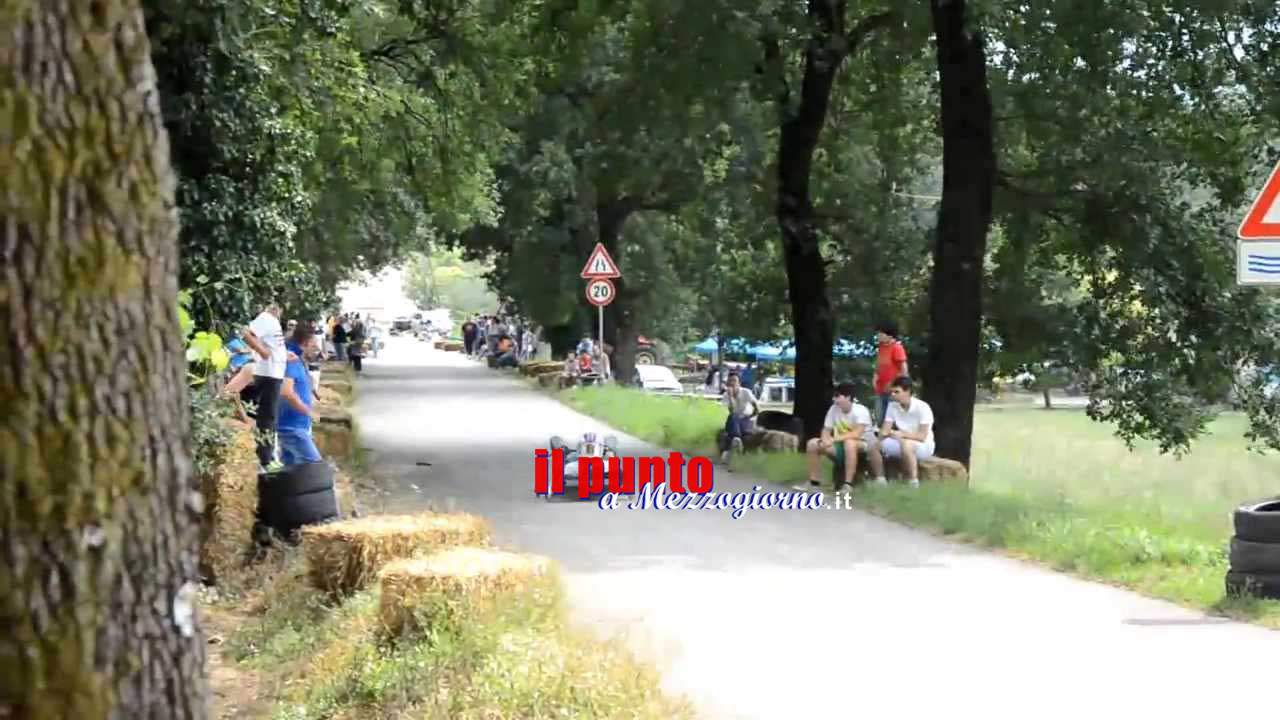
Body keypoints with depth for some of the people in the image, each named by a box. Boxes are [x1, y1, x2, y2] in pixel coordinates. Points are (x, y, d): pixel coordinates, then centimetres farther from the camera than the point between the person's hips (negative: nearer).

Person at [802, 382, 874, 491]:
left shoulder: (860, 410, -21)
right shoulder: (833, 409, -3)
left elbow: (856, 434, -32)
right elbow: (826, 431, 0)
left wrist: (833, 439, -35)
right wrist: (825, 440, -25)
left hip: (863, 445, -6)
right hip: (841, 446, 6)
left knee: (849, 442, -40)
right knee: (812, 443, -9)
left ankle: (848, 484, -37)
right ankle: (813, 482, -1)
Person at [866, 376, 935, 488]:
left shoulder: (922, 407, -21)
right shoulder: (892, 406, -3)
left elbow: (922, 436, -26)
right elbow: (885, 430, -5)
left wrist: (902, 434, -38)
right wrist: (884, 433, -30)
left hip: (923, 445, -7)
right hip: (902, 442, 7)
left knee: (906, 445, -40)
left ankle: (914, 483, -32)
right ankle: (880, 481, -4)